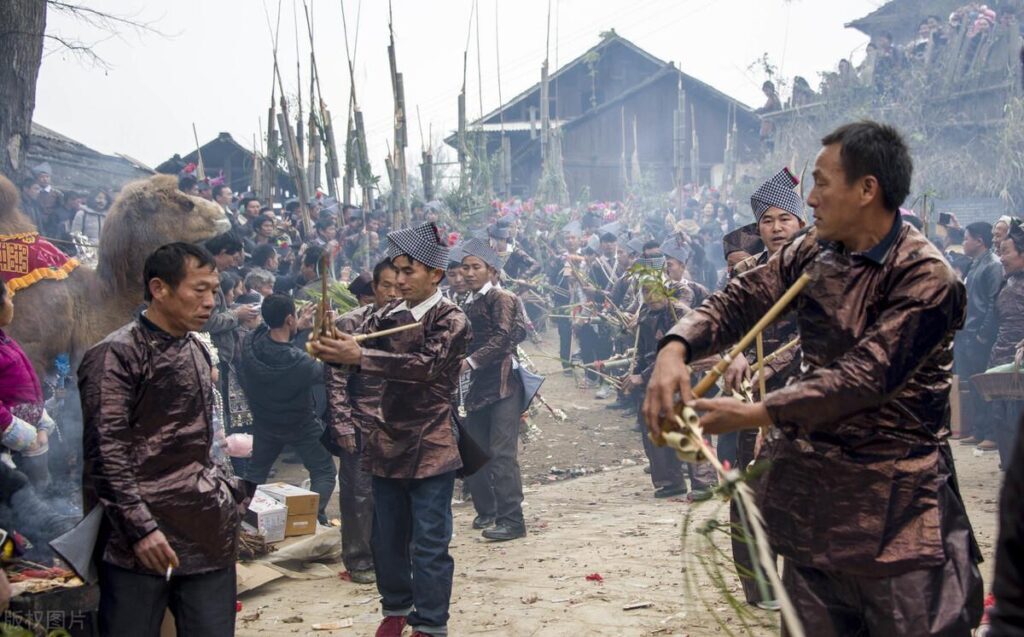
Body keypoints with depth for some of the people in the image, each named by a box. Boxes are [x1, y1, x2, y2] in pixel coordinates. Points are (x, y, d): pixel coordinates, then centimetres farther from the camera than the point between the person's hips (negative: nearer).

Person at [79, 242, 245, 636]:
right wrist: (141, 528, -18)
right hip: (144, 541, -7)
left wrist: (229, 491, 13)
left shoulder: (196, 351, 16)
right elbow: (105, 453, -14)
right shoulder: (116, 355, -8)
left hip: (209, 532, 7)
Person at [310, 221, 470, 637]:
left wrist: (359, 356, -34)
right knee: (386, 537, 15)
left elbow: (426, 364, -26)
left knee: (429, 543, 0)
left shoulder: (451, 321, -10)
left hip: (430, 448, -6)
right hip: (388, 443, 6)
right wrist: (330, 346, -25)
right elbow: (354, 347, -1)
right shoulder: (388, 317, 8)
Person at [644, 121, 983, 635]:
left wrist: (751, 414, -25)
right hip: (813, 495, 6)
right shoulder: (811, 253, 5)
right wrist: (675, 348, -20)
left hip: (897, 504, -6)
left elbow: (863, 377, -23)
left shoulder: (925, 278, -17)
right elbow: (739, 301, 1)